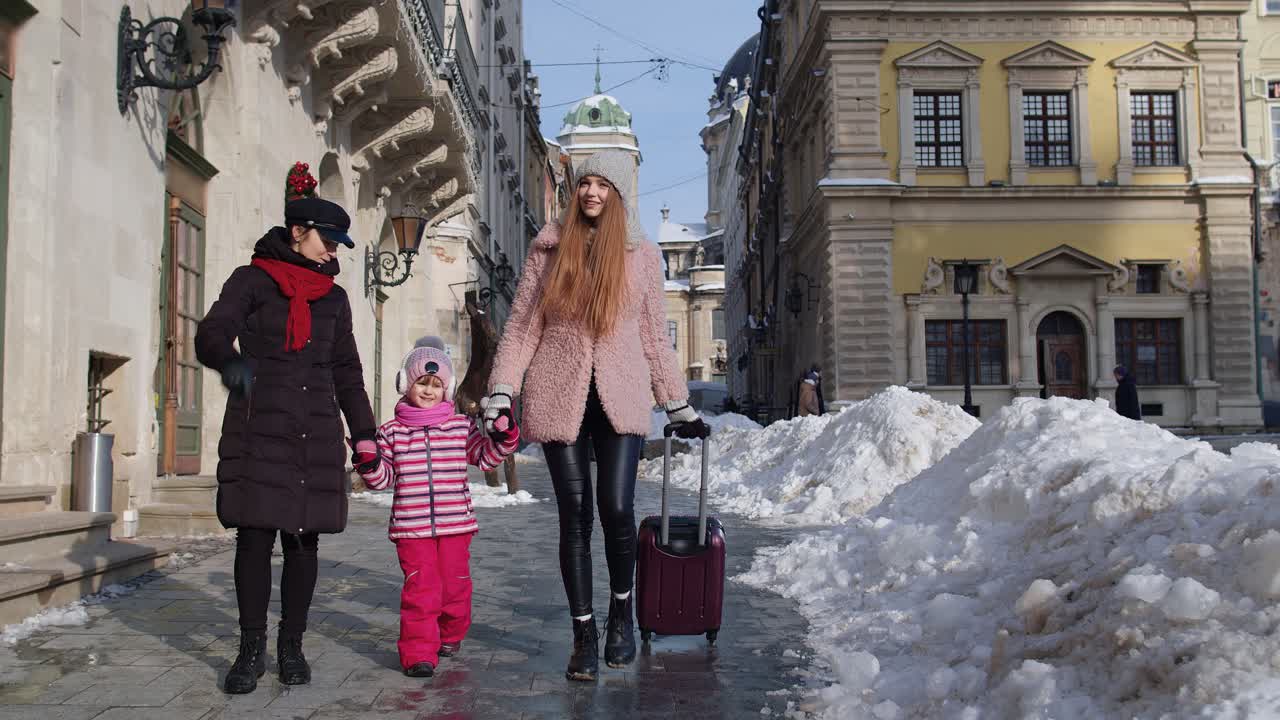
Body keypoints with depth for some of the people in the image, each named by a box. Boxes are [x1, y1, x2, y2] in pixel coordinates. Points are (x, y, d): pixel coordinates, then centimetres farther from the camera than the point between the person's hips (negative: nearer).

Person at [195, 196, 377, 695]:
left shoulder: (334, 298, 17)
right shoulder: (252, 280, 5)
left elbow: (347, 372, 19)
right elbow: (211, 335, -10)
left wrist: (363, 433, 10)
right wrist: (230, 361, -33)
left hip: (315, 432, 3)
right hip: (258, 429, -3)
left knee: (303, 540, 2)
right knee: (255, 536, -5)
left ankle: (292, 645, 12)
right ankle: (251, 648, 5)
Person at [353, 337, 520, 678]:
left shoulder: (462, 426, 6)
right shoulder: (392, 431, 4)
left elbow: (485, 457, 12)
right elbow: (384, 478, 5)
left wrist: (503, 437, -4)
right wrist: (369, 462, -14)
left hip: (456, 522, 2)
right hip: (411, 526, -2)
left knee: (455, 584, 11)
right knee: (419, 589, -6)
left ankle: (450, 636, 35)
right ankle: (418, 653, 0)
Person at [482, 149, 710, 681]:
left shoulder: (642, 255, 8)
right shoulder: (549, 249, 7)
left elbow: (654, 336, 13)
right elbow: (521, 325, 6)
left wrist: (679, 407, 13)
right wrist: (500, 395, -2)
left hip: (620, 398, 0)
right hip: (561, 398, 0)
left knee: (617, 508, -11)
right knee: (575, 516, 1)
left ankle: (622, 609, 16)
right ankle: (584, 632, 13)